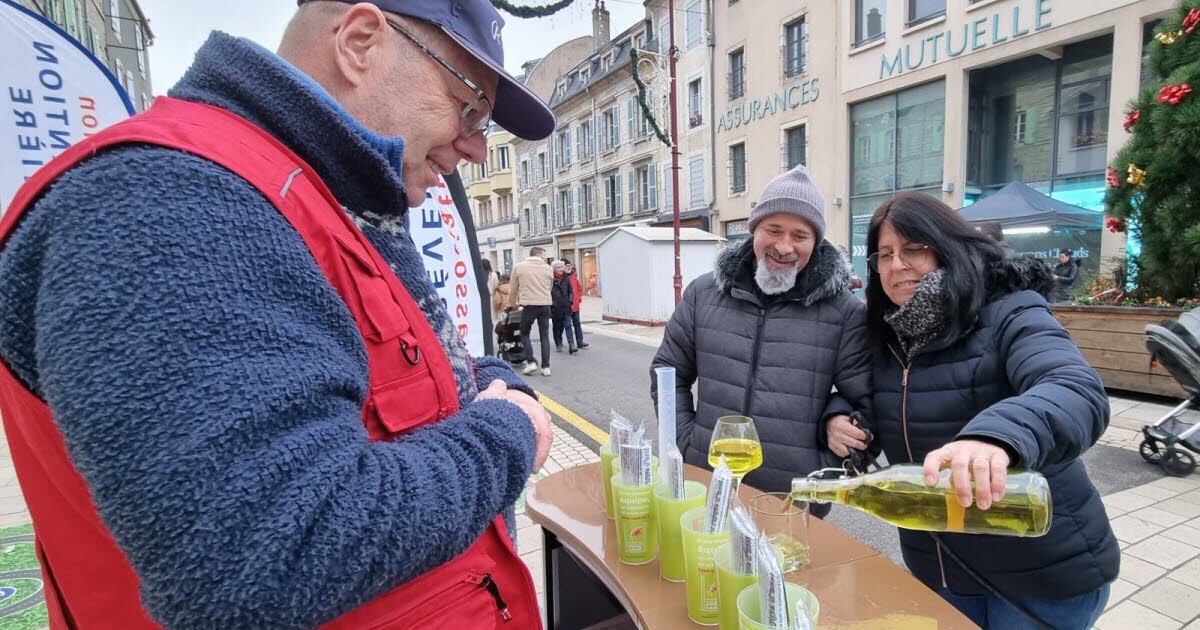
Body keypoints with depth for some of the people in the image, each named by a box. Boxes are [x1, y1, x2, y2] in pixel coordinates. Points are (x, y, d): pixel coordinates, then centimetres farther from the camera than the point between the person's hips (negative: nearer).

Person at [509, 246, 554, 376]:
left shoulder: (519, 267, 4)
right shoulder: (548, 268, 7)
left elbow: (513, 289, 9)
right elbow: (549, 288, 13)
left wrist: (513, 305, 22)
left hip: (529, 305, -2)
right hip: (545, 305, 2)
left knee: (525, 334, 14)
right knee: (544, 336, 9)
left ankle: (530, 362, 3)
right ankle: (546, 367, 7)